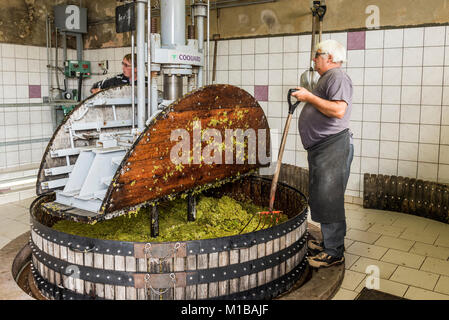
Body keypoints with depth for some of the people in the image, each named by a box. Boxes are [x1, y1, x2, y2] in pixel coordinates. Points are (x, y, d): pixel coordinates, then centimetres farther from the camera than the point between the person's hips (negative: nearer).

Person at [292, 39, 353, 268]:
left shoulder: (337, 76, -10)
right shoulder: (327, 78, 24)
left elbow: (339, 110, -25)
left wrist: (309, 97, -18)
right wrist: (305, 98, 21)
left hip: (333, 147, -11)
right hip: (322, 147, 11)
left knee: (329, 199, -8)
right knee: (322, 197, 16)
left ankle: (334, 253, 2)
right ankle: (329, 242, 29)